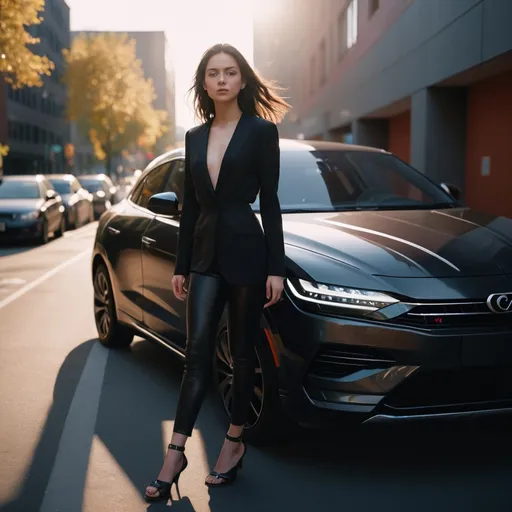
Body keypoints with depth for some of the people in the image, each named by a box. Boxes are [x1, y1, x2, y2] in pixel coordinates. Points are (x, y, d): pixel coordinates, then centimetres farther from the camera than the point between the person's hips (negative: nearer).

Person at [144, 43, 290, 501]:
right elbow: (190, 205, 14)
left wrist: (276, 267, -8)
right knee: (197, 352, 0)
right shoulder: (195, 137, 12)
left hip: (245, 252, -4)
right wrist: (181, 265, 12)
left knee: (242, 352, 7)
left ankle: (235, 442, 20)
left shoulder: (261, 130, -2)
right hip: (205, 255, 4)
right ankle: (177, 451, 2)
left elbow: (269, 201, -4)